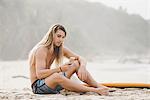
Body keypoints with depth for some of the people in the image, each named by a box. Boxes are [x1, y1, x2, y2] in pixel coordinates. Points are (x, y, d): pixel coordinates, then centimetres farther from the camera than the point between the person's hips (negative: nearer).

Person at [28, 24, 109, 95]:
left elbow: (81, 59, 2)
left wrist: (82, 67, -22)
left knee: (76, 64, -4)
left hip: (50, 82, 8)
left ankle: (99, 86, -12)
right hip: (37, 85, -8)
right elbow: (39, 74, -29)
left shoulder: (61, 49, 5)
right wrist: (60, 69, -39)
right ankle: (95, 90, -40)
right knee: (56, 76, -39)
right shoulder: (41, 50, -19)